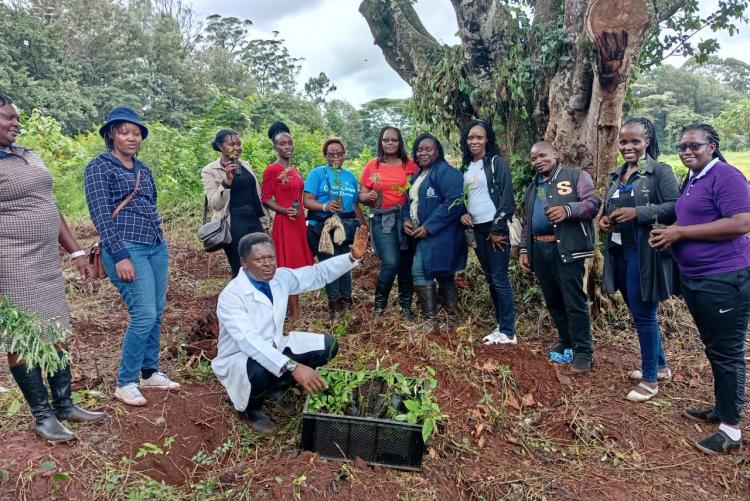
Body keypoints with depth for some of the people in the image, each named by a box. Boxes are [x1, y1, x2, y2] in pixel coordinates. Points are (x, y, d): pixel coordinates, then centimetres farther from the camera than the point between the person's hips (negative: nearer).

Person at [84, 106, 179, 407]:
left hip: (156, 246, 7)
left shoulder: (143, 169, 15)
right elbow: (100, 214, -11)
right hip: (127, 248, -7)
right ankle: (125, 383, 5)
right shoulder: (99, 166, -4)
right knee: (144, 315, -11)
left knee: (156, 314, 9)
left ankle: (150, 372, 24)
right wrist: (120, 255, -17)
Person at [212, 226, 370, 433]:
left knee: (327, 345, -7)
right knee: (261, 372, -41)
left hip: (274, 347, 7)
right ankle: (251, 407, -2)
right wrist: (292, 367, -50)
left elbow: (319, 273, 0)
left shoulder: (281, 277, -7)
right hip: (239, 358, -6)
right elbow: (249, 341, -40)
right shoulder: (231, 296, -28)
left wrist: (353, 257, -16)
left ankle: (278, 387, 12)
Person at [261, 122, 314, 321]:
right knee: (289, 267, -4)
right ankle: (293, 313, 3)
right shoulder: (271, 170, -9)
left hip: (300, 222, 8)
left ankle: (295, 309, 23)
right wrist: (285, 211, -23)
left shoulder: (294, 169, 13)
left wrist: (304, 215, 16)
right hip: (284, 223, -8)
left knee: (299, 265, 12)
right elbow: (266, 199, -10)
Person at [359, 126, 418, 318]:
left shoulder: (410, 165, 5)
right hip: (382, 220, -1)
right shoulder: (372, 166, 5)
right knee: (391, 263, -13)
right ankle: (379, 303, 9)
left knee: (406, 263, 5)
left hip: (406, 218, 2)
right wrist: (369, 197, -14)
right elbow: (361, 195, 8)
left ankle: (406, 304, 22)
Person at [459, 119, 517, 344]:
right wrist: (462, 214, -1)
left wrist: (497, 230, -13)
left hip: (495, 228, -7)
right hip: (476, 229, 7)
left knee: (500, 279, -4)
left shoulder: (497, 162, -6)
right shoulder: (466, 167, 13)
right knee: (490, 279, 11)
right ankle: (501, 325, 20)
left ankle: (508, 332, 3)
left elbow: (507, 199, -11)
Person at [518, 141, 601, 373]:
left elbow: (593, 202, -8)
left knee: (574, 301, -4)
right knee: (553, 300, 12)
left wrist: (568, 209, -24)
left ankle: (582, 351, 5)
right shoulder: (532, 188, 22)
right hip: (539, 250, 7)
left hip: (566, 248, -6)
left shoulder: (576, 175, 2)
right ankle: (566, 342, 26)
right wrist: (524, 249, 17)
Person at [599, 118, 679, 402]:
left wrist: (638, 212, -26)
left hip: (645, 255, -7)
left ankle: (650, 380, 14)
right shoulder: (616, 175, 12)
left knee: (644, 316, -1)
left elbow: (675, 208, -17)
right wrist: (605, 220, 0)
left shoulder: (661, 172, -9)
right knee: (640, 314, 18)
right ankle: (660, 365, 36)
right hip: (620, 254, 8)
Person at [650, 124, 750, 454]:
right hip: (694, 279, 9)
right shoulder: (691, 180, 14)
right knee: (713, 348, 19)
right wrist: (669, 234, 3)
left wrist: (680, 233, -21)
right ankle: (721, 409, 34)